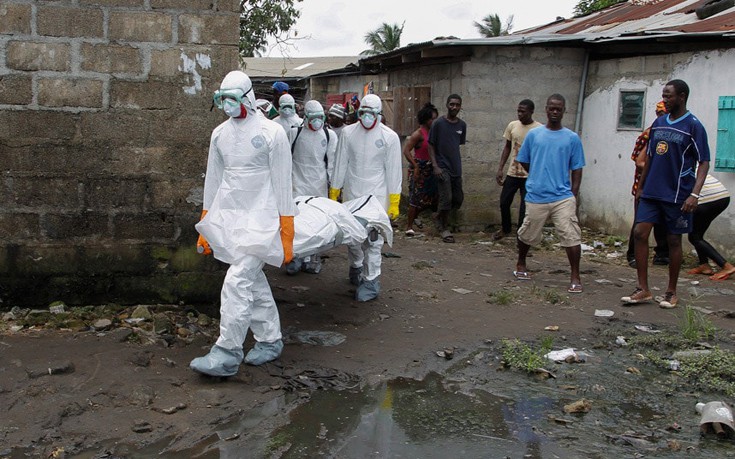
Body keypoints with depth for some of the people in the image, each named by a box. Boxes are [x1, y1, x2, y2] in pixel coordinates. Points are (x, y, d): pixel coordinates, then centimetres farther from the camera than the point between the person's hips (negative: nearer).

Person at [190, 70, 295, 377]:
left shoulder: (272, 133, -7)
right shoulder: (220, 134, 10)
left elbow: (282, 184, -7)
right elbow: (213, 179, 15)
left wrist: (287, 233, -10)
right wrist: (206, 226, 14)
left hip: (260, 217, -6)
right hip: (229, 215, 6)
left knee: (238, 282, -13)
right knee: (253, 281, 12)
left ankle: (227, 354, -7)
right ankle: (270, 340, 25)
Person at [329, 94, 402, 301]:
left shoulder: (389, 137, -3)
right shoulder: (348, 132, 2)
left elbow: (393, 171, -2)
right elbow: (340, 165, 6)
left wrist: (394, 202, -4)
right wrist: (333, 194, 5)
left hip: (376, 197, -3)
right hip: (351, 194, 3)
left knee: (372, 240, -4)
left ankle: (371, 282, 4)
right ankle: (356, 267, 36)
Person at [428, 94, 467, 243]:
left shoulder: (462, 125, 7)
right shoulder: (438, 123, -7)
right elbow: (431, 145, -5)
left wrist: (456, 160, 11)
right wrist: (435, 166, -13)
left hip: (456, 167, 6)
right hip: (442, 167, -5)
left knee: (458, 198, 8)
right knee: (446, 197, -9)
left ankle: (440, 217, 32)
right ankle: (443, 228, 9)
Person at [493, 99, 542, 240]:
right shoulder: (512, 125, 2)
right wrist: (500, 168, 5)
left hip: (529, 176, -4)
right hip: (512, 173, 4)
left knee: (525, 209, -1)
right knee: (504, 203, 11)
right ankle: (505, 228, 36)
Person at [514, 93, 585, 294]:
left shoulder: (572, 138, 3)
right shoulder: (533, 134, 3)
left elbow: (576, 170, 5)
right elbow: (523, 161, 13)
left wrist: (574, 196, 0)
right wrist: (539, 177, 9)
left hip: (563, 197, -1)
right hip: (536, 196, 1)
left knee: (571, 236, -8)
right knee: (528, 234, 14)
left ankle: (575, 278, 0)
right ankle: (521, 264, 38)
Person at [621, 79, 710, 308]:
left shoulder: (693, 126, -8)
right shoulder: (658, 123, 9)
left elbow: (704, 163, -10)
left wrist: (694, 194, -20)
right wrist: (640, 186, 16)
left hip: (677, 195, -5)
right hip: (651, 192, 5)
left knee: (674, 241, 5)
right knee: (640, 233, -3)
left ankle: (671, 292, 18)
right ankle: (643, 290, 5)